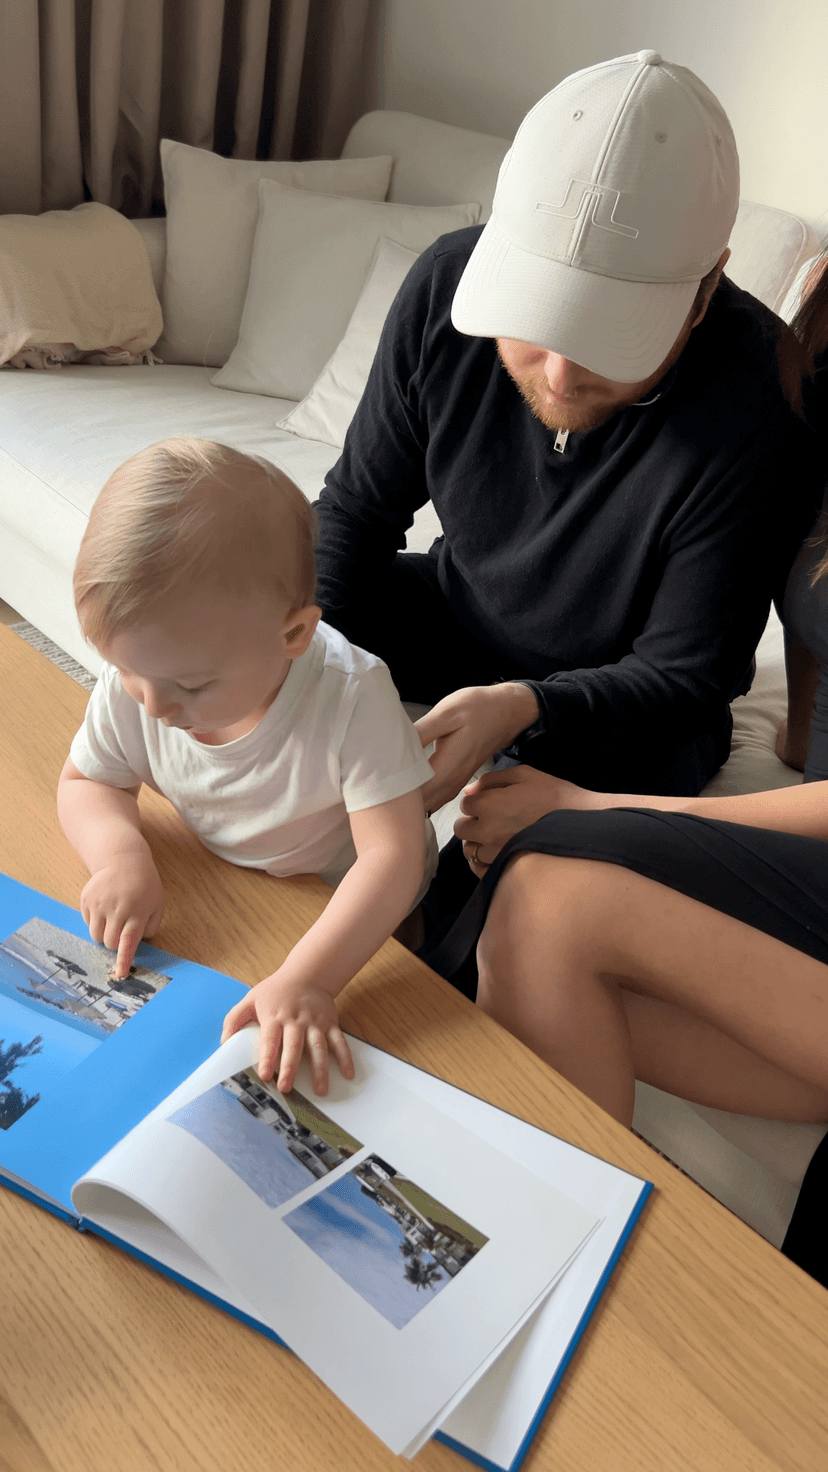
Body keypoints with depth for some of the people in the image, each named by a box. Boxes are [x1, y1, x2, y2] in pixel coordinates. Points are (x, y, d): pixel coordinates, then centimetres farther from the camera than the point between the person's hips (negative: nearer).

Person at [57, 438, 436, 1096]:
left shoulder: (351, 698, -38)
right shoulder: (133, 686, -23)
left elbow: (392, 856, -38)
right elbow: (85, 783, -5)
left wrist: (308, 976, -51)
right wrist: (122, 855, -28)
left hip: (350, 905, -4)